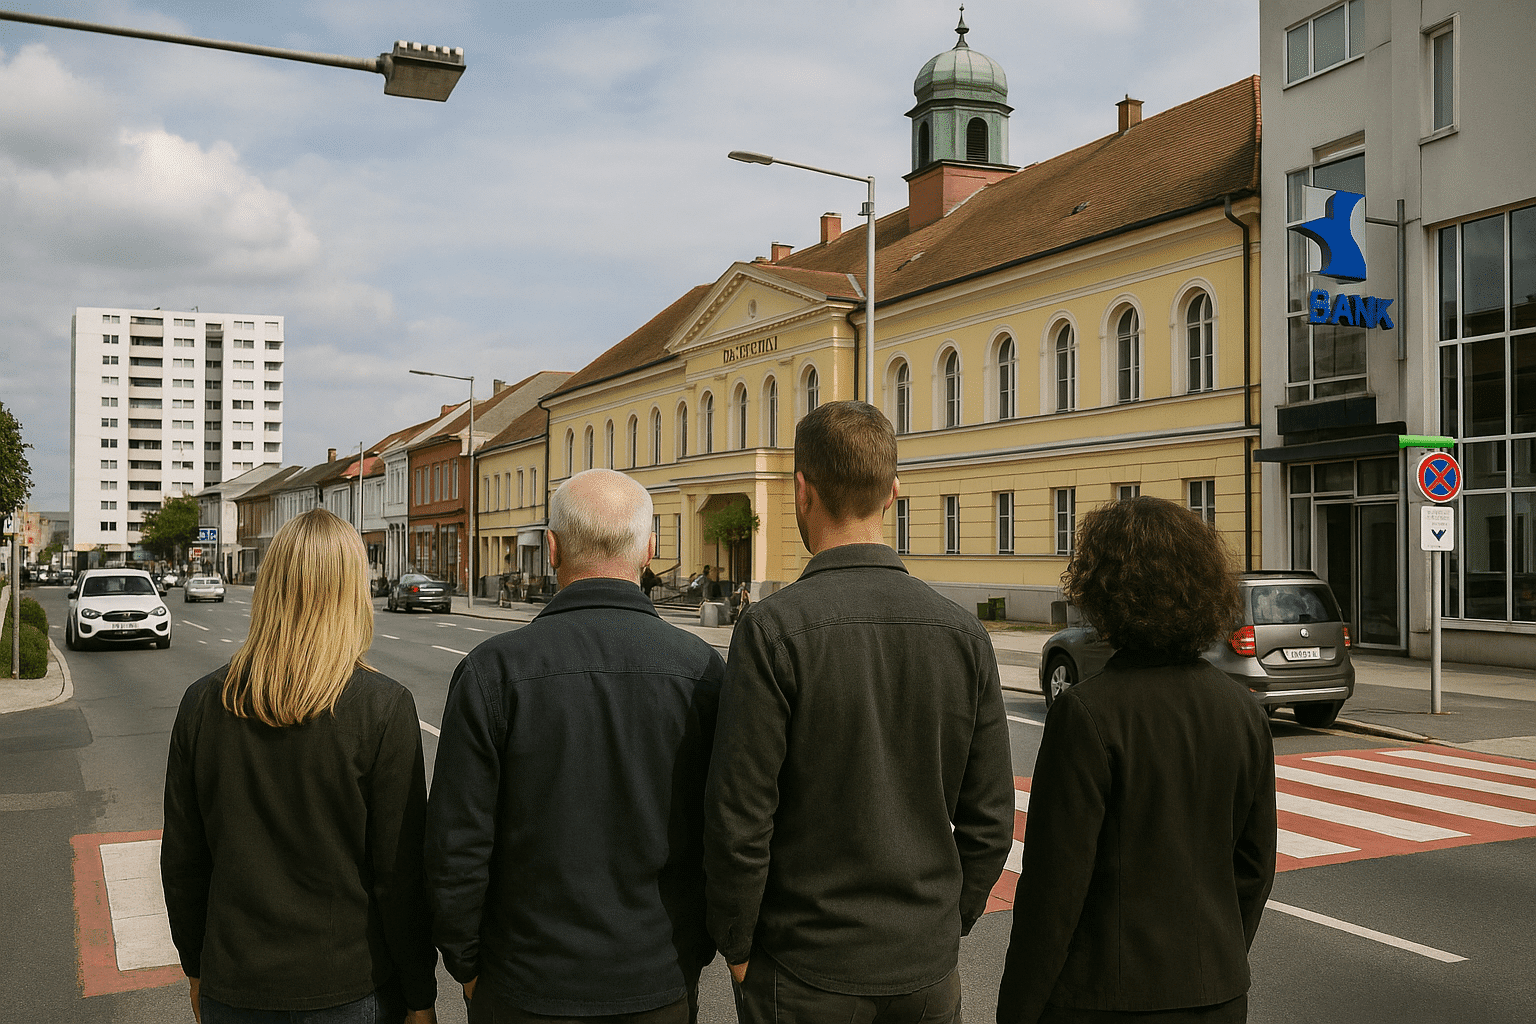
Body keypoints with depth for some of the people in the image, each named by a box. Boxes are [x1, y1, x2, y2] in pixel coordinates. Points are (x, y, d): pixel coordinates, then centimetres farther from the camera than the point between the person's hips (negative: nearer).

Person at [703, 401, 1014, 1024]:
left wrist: (737, 947, -3)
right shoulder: (964, 633, -3)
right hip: (927, 971, 4)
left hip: (806, 972, -3)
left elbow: (739, 817, -17)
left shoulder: (773, 628, -17)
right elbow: (990, 818, 1)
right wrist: (949, 923, 13)